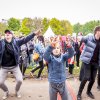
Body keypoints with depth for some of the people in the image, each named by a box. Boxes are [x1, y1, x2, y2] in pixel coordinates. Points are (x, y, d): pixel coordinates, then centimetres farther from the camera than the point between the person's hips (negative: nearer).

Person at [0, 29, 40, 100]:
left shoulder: (16, 41, -8)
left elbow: (25, 39, -10)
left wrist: (34, 34, -17)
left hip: (15, 66, 0)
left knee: (20, 80, -3)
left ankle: (17, 91, 30)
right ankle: (6, 92, 35)